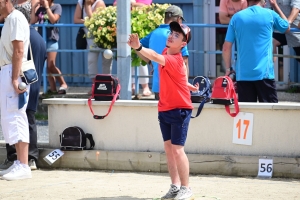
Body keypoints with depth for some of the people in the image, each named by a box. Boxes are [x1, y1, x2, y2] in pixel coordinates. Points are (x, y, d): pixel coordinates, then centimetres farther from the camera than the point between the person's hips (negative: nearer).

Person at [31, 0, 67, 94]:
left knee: (51, 65, -16)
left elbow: (53, 20, -15)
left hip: (51, 39, -6)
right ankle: (53, 88, 4)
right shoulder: (40, 9, 15)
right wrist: (34, 8, 5)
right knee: (46, 66, 2)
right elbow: (32, 21, 10)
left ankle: (63, 84, -6)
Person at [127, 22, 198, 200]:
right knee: (168, 148, 8)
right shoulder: (167, 51, 1)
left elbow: (156, 57, -45)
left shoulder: (174, 60, -24)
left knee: (177, 149, -10)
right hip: (164, 109, 9)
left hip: (179, 110, -9)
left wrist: (138, 47, -59)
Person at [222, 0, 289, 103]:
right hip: (264, 73, -2)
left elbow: (227, 47, 4)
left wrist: (228, 69, 16)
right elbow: (286, 27, 23)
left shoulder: (236, 17, 6)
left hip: (243, 74, 2)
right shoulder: (270, 14, 1)